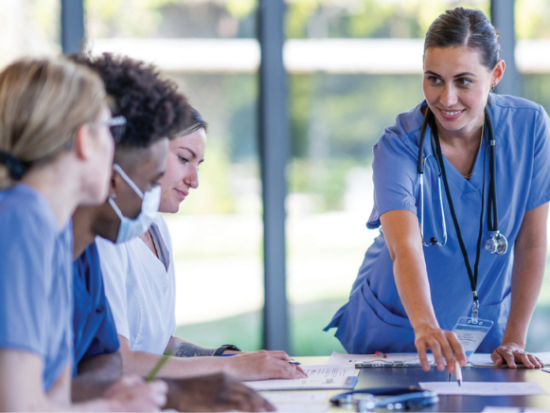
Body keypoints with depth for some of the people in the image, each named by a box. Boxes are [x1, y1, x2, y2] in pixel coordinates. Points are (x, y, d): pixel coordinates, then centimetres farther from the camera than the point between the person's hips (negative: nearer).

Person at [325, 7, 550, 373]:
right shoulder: (398, 146, -20)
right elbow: (405, 247, -36)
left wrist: (514, 341, -7)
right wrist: (425, 326, -53)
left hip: (483, 334, 1)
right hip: (392, 334, -1)